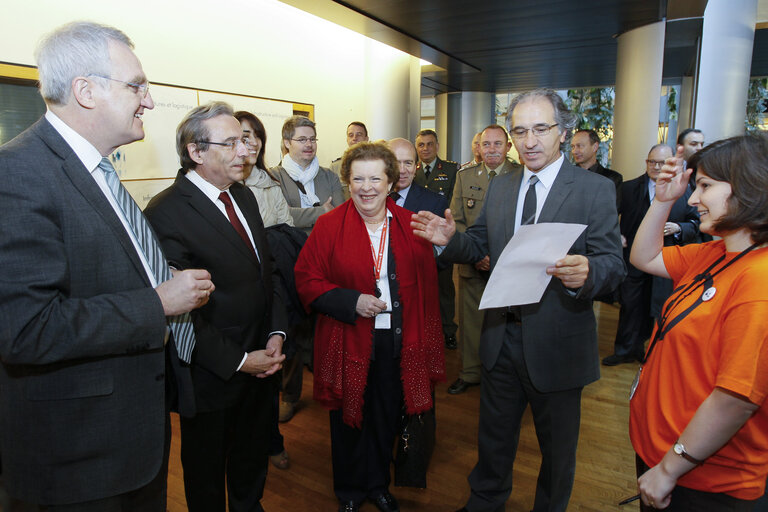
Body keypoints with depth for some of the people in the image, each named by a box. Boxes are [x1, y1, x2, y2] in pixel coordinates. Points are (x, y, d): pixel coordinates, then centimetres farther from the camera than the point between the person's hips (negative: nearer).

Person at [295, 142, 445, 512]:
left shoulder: (411, 226, 0)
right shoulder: (329, 225, -7)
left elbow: (427, 284, 1)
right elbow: (307, 280, -8)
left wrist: (428, 339, -2)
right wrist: (352, 301, -20)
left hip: (397, 343, 2)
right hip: (348, 343, -2)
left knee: (387, 418, 18)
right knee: (348, 419, 15)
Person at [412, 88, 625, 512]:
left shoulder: (595, 190, -10)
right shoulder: (499, 187, 5)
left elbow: (613, 266, -15)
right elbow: (481, 245, 8)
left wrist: (586, 273, -37)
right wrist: (450, 239, -13)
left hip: (557, 345, -4)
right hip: (501, 337, 4)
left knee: (557, 448, 19)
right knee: (493, 434, 24)